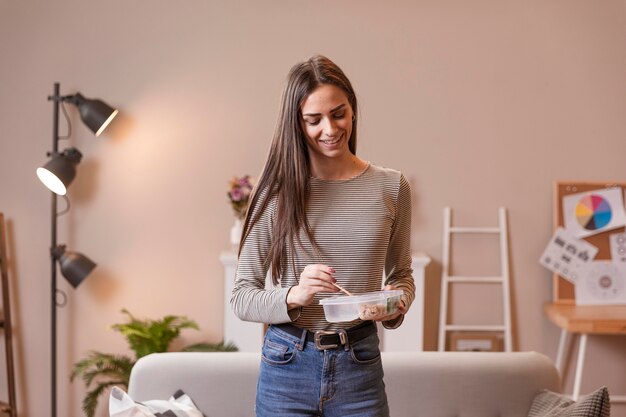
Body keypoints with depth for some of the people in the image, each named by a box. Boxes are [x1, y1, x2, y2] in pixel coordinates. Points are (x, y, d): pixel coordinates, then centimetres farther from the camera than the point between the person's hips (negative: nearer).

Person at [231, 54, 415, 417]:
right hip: (287, 367, -1)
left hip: (359, 367, 1)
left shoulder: (391, 187, 0)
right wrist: (293, 295, -22)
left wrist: (397, 303, -10)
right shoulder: (277, 192, -5)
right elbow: (242, 298, -4)